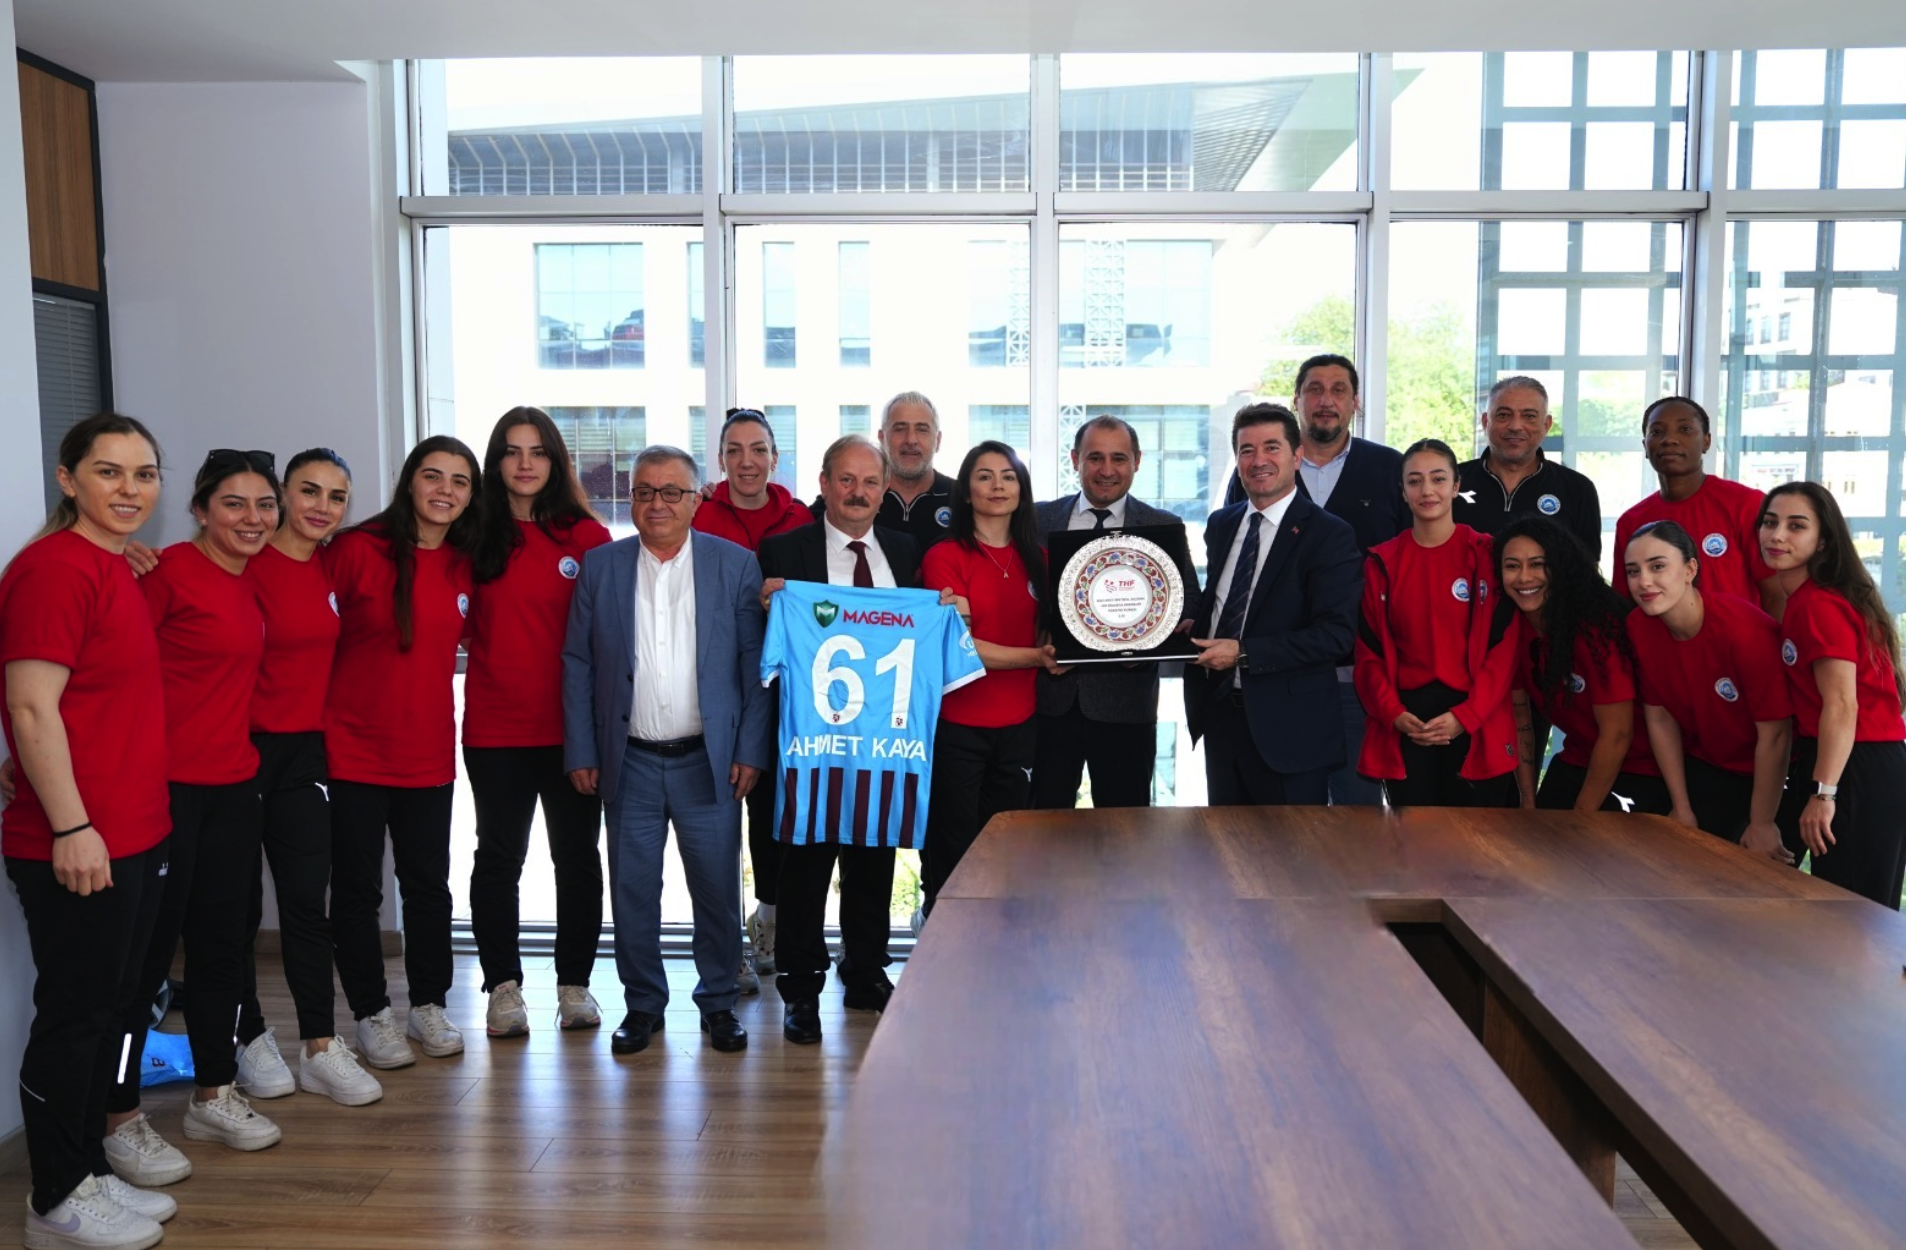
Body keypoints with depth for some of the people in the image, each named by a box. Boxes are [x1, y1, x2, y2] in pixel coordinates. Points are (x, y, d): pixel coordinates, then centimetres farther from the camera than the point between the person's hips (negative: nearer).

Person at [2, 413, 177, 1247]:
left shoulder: (117, 568, 12)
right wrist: (72, 828, -21)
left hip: (135, 835, 9)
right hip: (76, 846, -9)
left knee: (110, 1006, 17)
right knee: (73, 1014, 3)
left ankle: (91, 1169, 31)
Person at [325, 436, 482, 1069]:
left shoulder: (465, 565, 3)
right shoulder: (356, 549, -11)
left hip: (428, 753, 4)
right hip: (353, 750, -4)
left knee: (429, 886, 12)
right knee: (357, 890, 7)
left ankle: (429, 1006, 28)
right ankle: (372, 1015, 22)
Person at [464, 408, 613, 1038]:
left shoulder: (587, 537, 0)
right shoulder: (476, 537, 3)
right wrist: (484, 651, -7)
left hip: (571, 723, 0)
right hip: (494, 727, 1)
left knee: (577, 855, 9)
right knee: (499, 858, 8)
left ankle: (574, 984, 22)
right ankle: (504, 986, 20)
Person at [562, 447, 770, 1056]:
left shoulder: (735, 564, 1)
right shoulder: (600, 566, 5)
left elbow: (755, 664, -1)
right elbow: (577, 665, 5)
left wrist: (750, 750, -7)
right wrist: (579, 752, 0)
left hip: (709, 760, -1)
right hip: (629, 761, 1)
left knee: (718, 887, 6)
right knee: (633, 889, 8)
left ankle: (719, 1002, 23)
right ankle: (643, 1003, 24)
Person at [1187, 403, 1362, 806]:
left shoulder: (1329, 534, -9)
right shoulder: (1220, 525, 12)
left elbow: (1336, 633, -17)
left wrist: (1244, 653, -21)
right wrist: (1192, 634, 1)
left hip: (1287, 728, -6)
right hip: (1219, 715, 6)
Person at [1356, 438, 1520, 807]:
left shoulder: (1487, 555, 0)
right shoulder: (1382, 562, 6)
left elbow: (1503, 645, -3)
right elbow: (1370, 651, 5)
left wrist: (1465, 716, -13)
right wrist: (1394, 714, -9)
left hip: (1477, 725, -2)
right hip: (1405, 726, 2)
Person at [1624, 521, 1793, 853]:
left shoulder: (1746, 629, -29)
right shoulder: (1638, 627, -15)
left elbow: (1775, 733, -23)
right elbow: (1660, 717, -4)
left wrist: (1762, 824, -17)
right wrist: (1682, 808, 0)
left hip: (1771, 775, -4)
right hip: (1703, 769, 4)